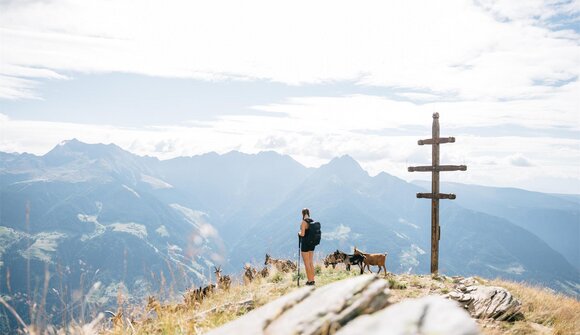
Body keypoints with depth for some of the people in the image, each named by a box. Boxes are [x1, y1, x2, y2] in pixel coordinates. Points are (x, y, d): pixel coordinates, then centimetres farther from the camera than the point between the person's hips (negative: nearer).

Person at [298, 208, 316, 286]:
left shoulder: (304, 222, -16)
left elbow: (302, 234, -20)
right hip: (312, 243, 7)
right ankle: (312, 280, 16)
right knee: (311, 262, 14)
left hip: (305, 243, -7)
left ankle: (309, 281, 2)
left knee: (306, 263, 0)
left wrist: (299, 233, 1)